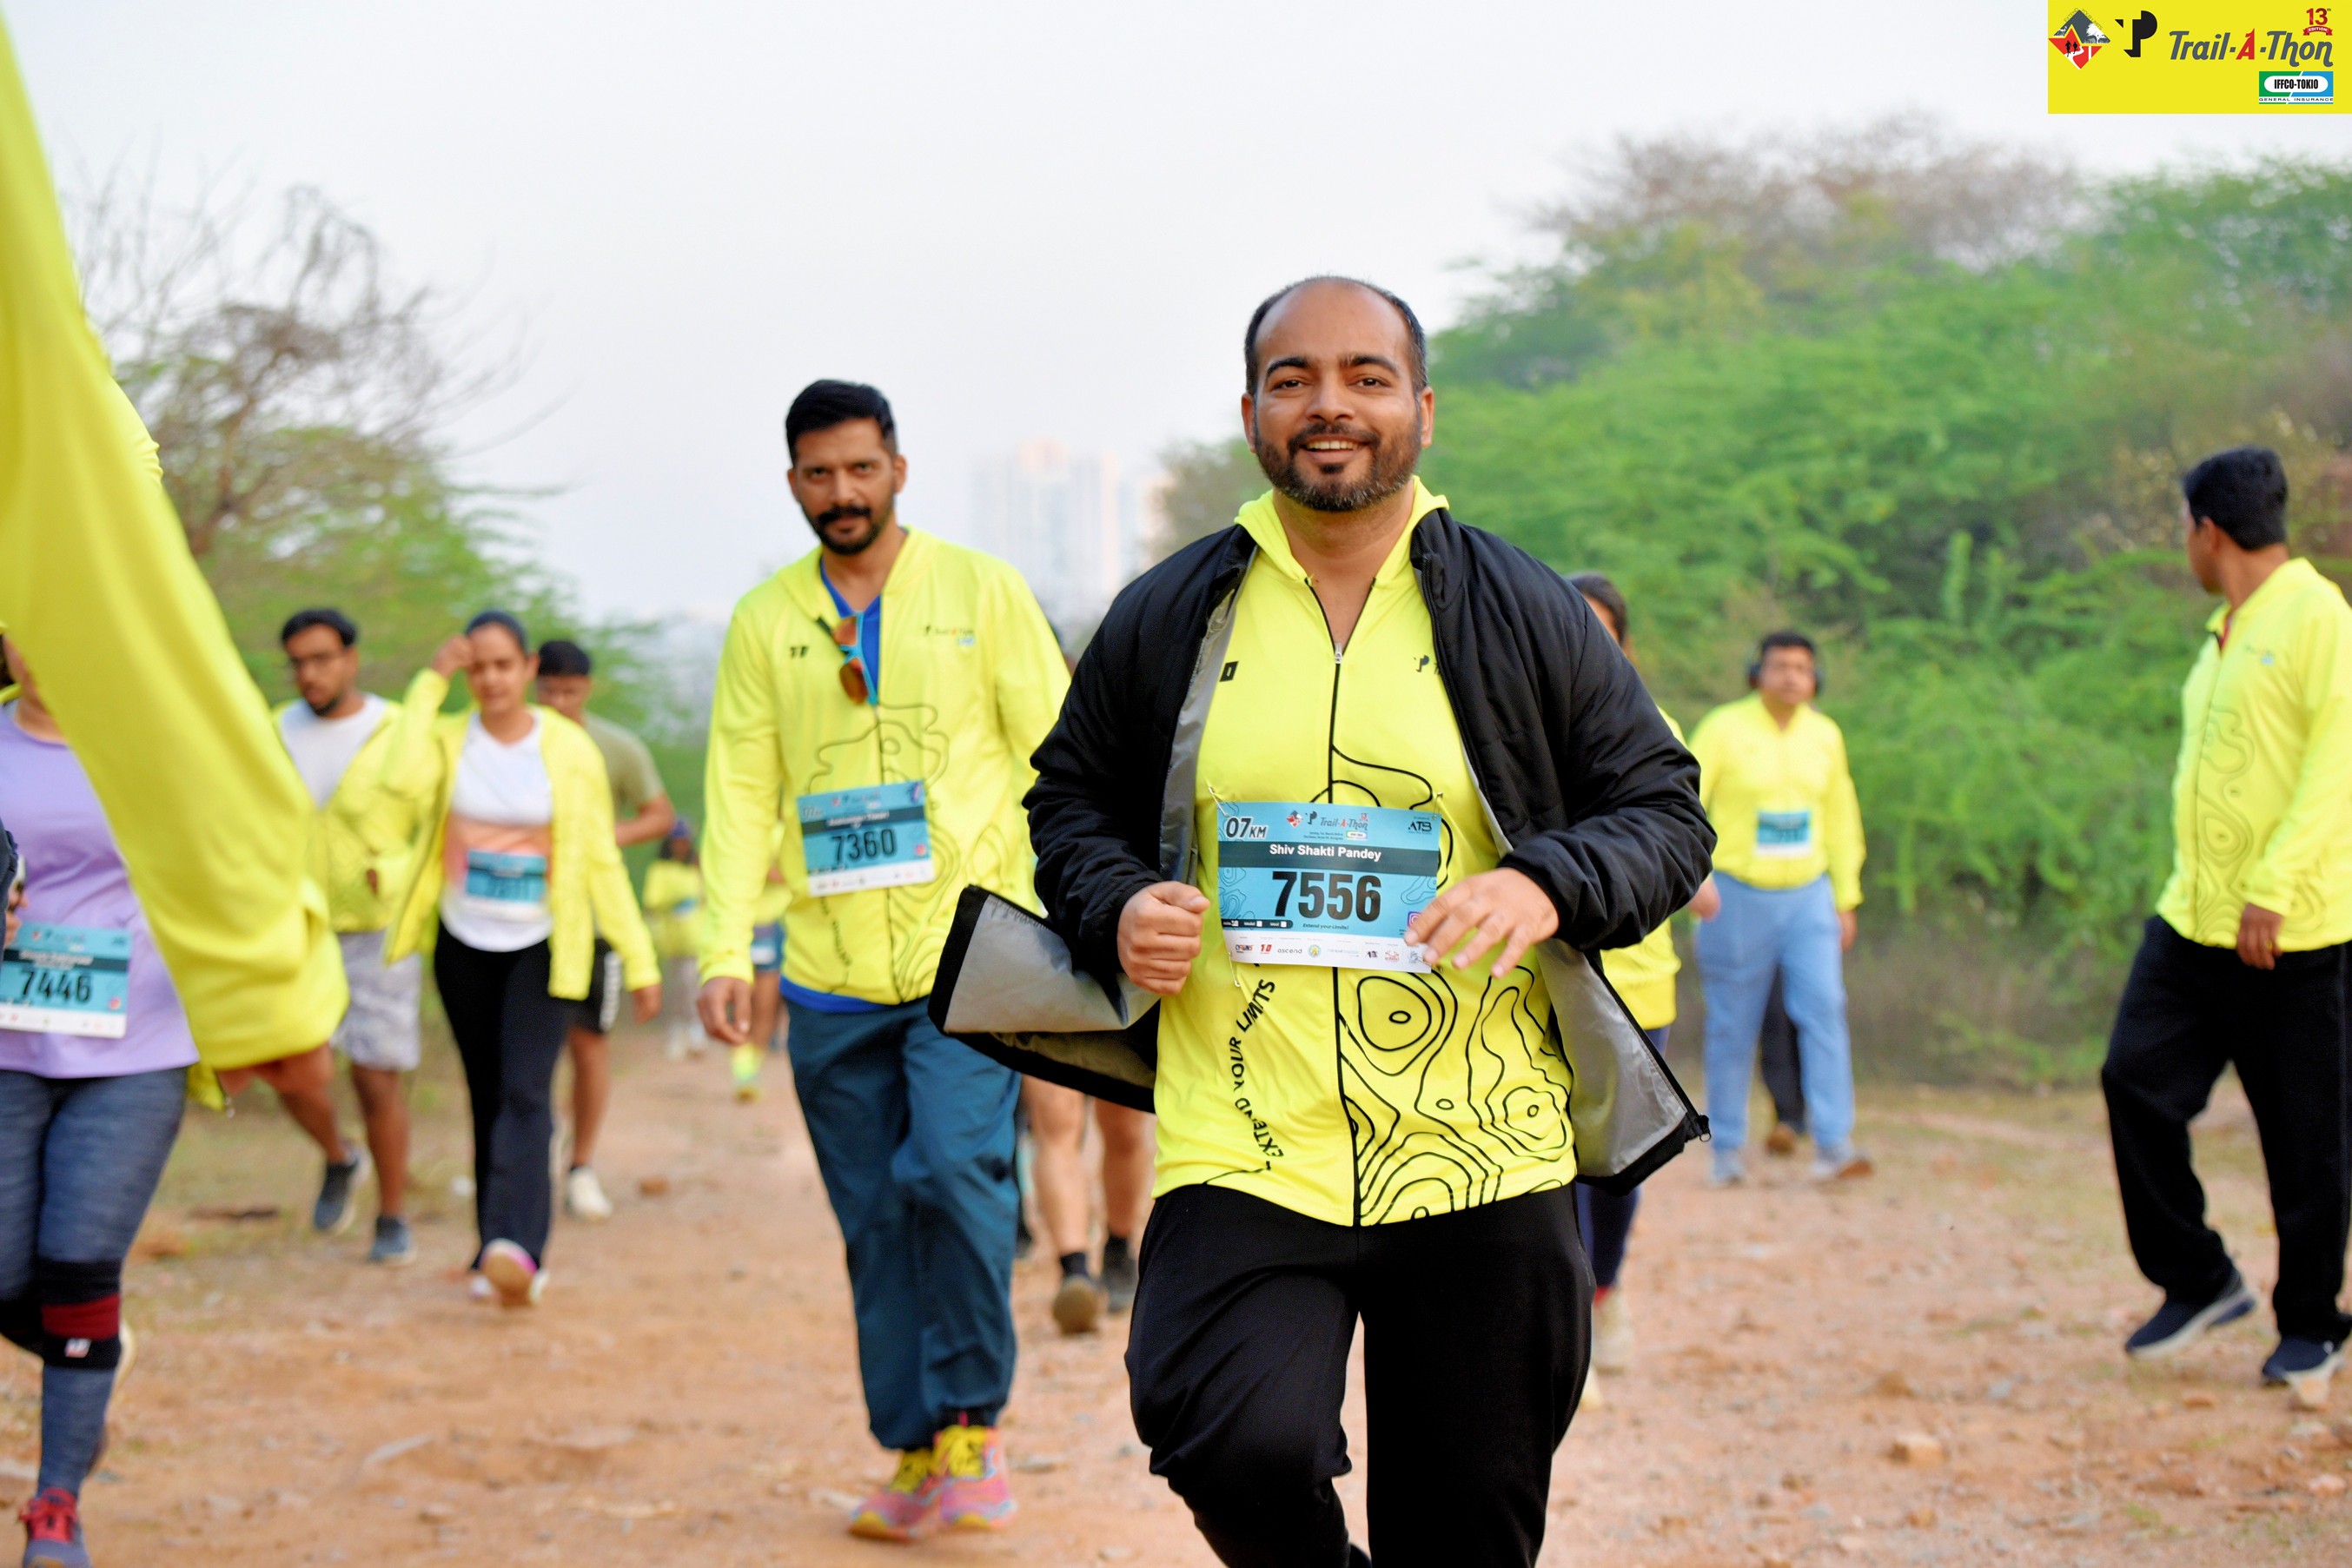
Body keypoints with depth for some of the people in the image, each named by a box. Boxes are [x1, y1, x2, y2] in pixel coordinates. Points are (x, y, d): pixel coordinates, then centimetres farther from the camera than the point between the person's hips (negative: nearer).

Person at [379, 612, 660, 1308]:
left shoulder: (569, 748, -3)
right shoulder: (447, 740, 2)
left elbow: (601, 859, -1)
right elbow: (405, 783, -22)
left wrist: (639, 960, -3)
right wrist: (430, 683, -16)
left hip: (543, 947, -3)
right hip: (465, 945, 3)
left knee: (525, 1093, -17)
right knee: (488, 1098, 8)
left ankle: (516, 1246, -30)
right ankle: (499, 1254, 15)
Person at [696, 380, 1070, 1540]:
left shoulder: (981, 592, 3)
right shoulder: (765, 620, 9)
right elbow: (740, 790, 7)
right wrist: (726, 948, -3)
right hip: (832, 978, 3)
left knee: (954, 1168, -20)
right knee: (875, 1220, 5)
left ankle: (974, 1424, -4)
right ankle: (914, 1455, 16)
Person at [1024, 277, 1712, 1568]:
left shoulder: (1527, 615, 5)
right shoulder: (1166, 618, 7)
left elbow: (1666, 814, 8)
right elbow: (1071, 800, 19)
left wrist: (1546, 884, -13)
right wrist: (1113, 908, -3)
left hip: (1480, 1168, 1)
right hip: (1239, 1161, 0)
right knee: (1240, 1450, -23)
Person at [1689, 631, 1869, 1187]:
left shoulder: (1825, 735, 6)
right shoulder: (1724, 729, -7)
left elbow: (1841, 819, 16)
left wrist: (1845, 900, 15)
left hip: (1808, 896, 3)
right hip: (1738, 896, -3)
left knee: (1823, 1007, -12)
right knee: (1733, 1026, 3)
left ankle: (1834, 1146, -13)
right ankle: (1729, 1151, 15)